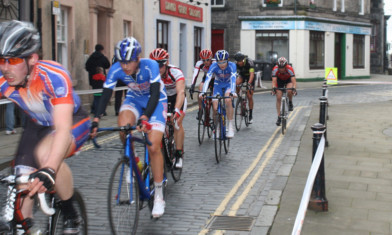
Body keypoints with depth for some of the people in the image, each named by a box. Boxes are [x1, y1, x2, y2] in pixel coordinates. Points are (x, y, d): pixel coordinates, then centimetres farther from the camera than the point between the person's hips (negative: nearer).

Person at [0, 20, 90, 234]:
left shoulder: (54, 76, -37)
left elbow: (63, 129, -46)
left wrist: (49, 171, -62)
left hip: (74, 122, -5)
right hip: (38, 126, 5)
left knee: (45, 153, -33)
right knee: (23, 183, -10)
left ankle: (71, 215, -12)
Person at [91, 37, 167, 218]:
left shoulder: (150, 66, -31)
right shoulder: (116, 70, -22)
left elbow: (155, 94, -37)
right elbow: (106, 95, -22)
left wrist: (145, 117, -52)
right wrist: (95, 120, -34)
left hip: (155, 101, -3)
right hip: (134, 99, 3)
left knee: (153, 147, -15)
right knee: (123, 126, -30)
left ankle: (158, 196, -3)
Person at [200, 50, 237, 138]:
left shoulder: (232, 66, -29)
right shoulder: (214, 66, -26)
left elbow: (233, 79, -40)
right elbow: (207, 79, -35)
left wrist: (232, 91, -57)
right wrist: (203, 92, -49)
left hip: (228, 85, -2)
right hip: (218, 85, 2)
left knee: (228, 100, -31)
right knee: (215, 108, -13)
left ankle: (231, 126, -24)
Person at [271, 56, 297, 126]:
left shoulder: (290, 69, -36)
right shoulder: (275, 69, -33)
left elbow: (293, 80, -45)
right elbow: (274, 81, -40)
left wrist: (294, 88, -61)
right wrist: (273, 88, -58)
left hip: (288, 79, -1)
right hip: (279, 80, 1)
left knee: (289, 91, -33)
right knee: (278, 98, -9)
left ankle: (290, 103, -1)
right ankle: (279, 117, 0)